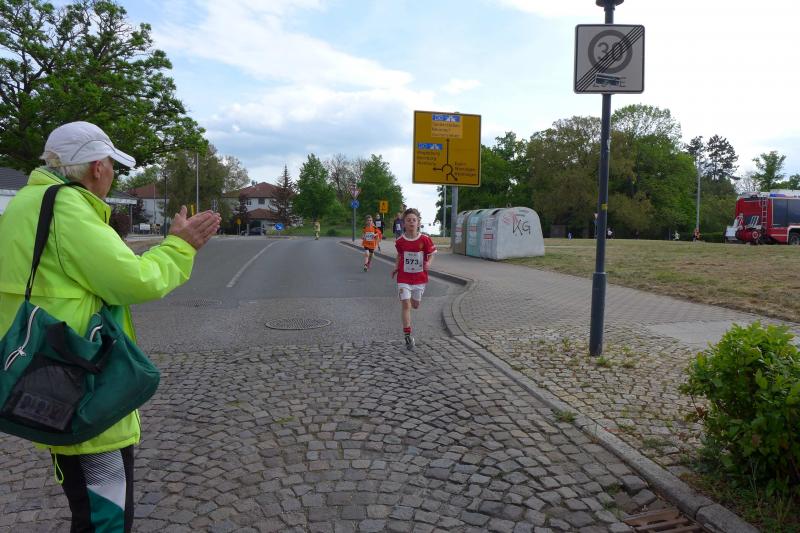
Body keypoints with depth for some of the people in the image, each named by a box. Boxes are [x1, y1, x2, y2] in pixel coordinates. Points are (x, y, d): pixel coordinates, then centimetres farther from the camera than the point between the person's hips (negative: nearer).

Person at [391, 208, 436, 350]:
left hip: (420, 278, 1)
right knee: (405, 305, -9)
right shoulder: (400, 241, -6)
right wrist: (397, 267, 4)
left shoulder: (425, 239, -11)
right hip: (404, 278, -1)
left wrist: (428, 263, -20)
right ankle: (407, 336, -4)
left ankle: (414, 298, 55)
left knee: (415, 305, 15)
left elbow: (431, 255, -1)